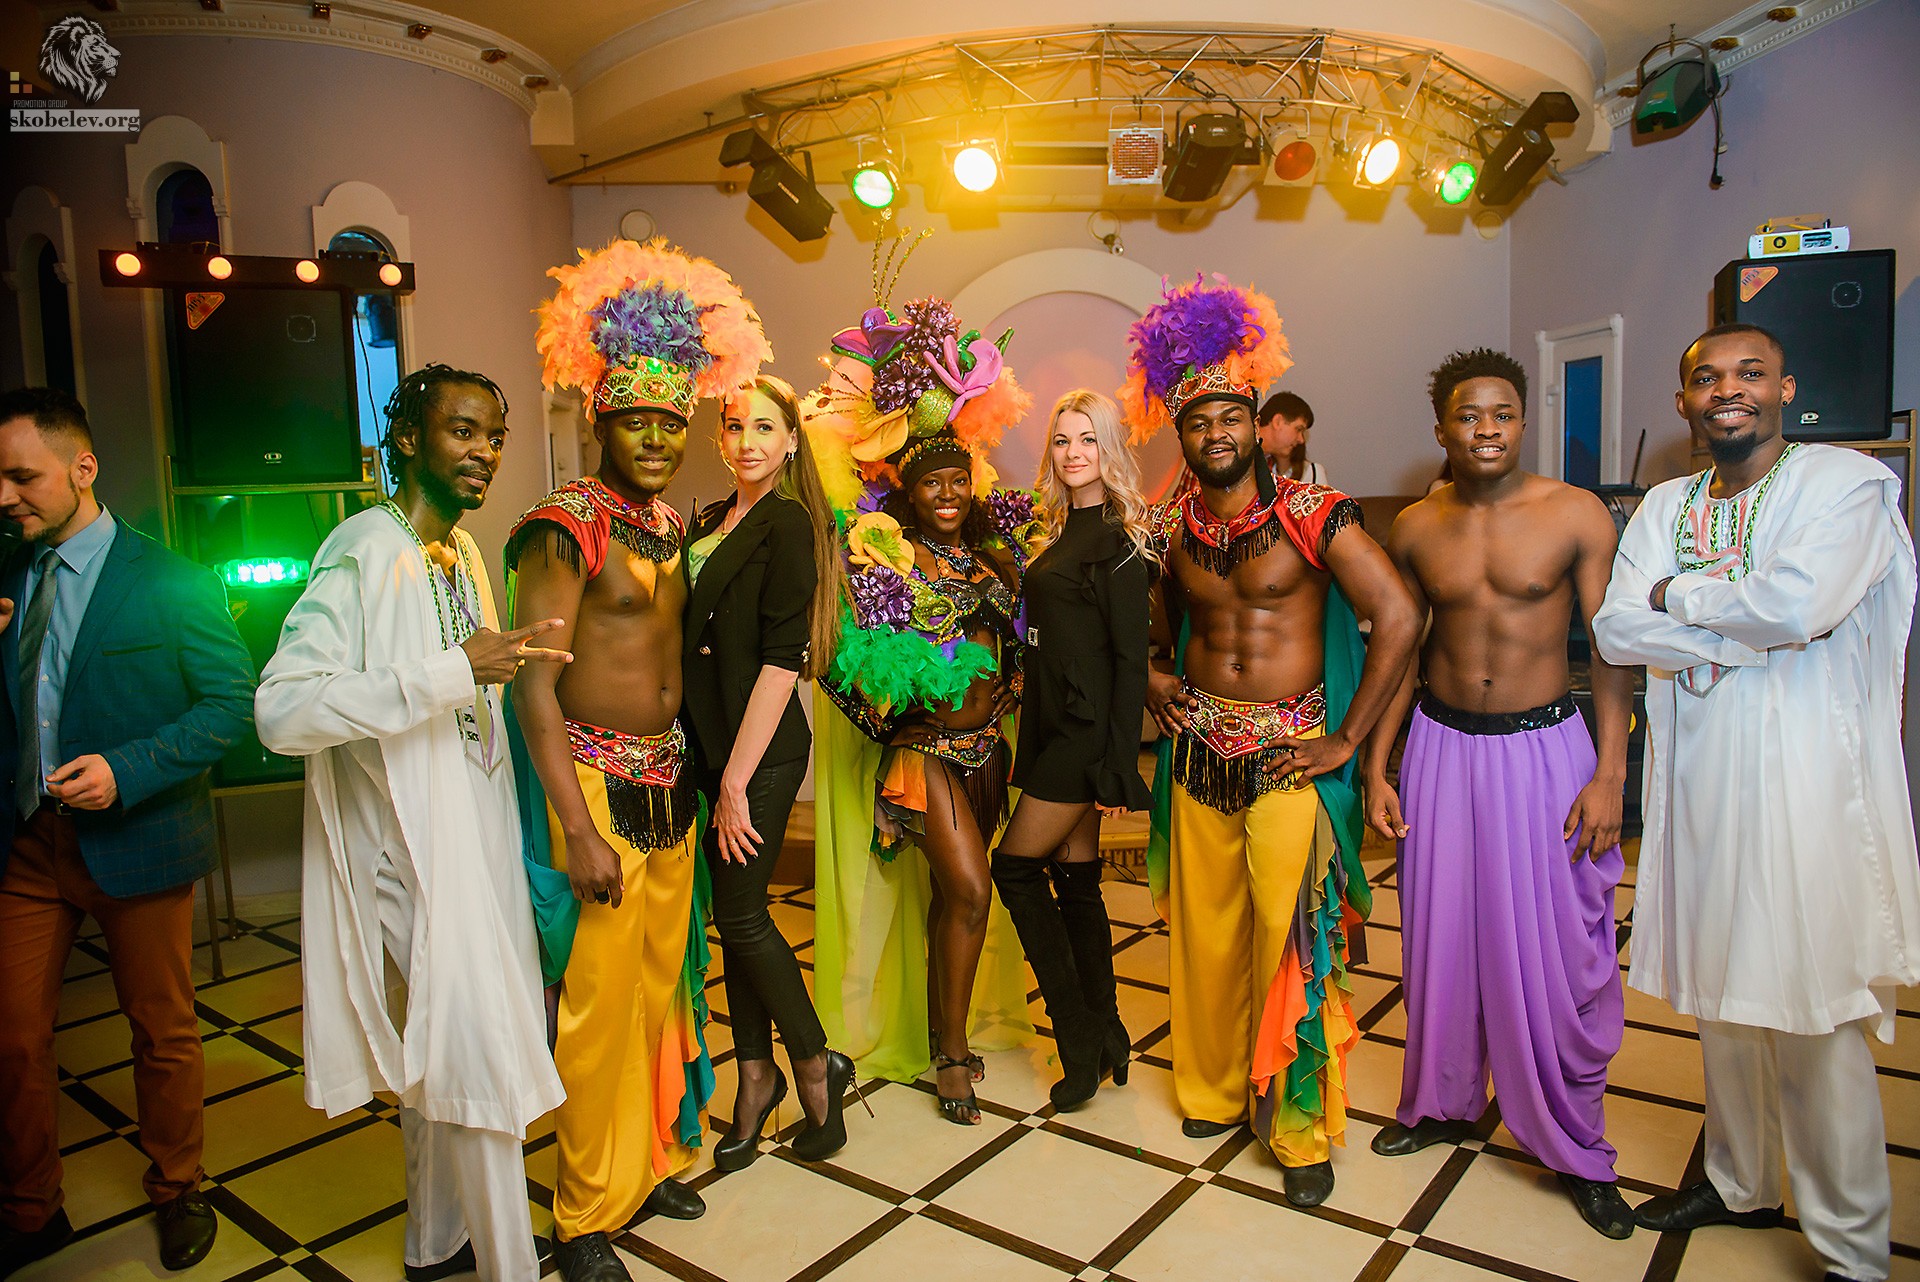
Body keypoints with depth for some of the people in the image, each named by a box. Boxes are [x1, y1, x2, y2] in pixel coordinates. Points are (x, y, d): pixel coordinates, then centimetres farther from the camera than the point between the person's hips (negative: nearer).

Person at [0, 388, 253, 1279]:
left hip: (135, 839, -4)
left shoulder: (171, 581, -9)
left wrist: (127, 771, -21)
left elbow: (232, 700, -11)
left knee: (163, 1031, 11)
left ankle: (177, 1193, 33)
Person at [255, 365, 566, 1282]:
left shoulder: (459, 550, 11)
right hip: (413, 846, -9)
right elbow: (281, 711, -29)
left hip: (472, 833, 9)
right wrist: (454, 673, -31)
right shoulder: (363, 552, -17)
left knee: (436, 1050, 20)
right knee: (479, 1054, -3)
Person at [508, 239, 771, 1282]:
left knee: (663, 982, 16)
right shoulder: (567, 526, -13)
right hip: (600, 784, -7)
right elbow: (533, 688, -17)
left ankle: (650, 1159, 35)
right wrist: (578, 831, -20)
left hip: (672, 779, 7)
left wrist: (698, 776, 15)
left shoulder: (670, 521, 9)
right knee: (601, 998, 1)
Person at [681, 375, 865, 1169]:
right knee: (734, 912, 12)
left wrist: (737, 781, -16)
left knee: (740, 913, -1)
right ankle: (756, 1073, 27)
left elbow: (781, 660, -15)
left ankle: (816, 1063, 19)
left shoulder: (789, 523, -10)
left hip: (762, 752, -7)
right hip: (709, 745, 7)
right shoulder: (707, 523, 13)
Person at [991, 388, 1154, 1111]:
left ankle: (1082, 1036, 8)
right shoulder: (1064, 533, 15)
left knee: (1015, 865, -4)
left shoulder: (1118, 537, -11)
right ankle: (1103, 1037, 23)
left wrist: (1121, 761, -18)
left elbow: (1131, 656, -15)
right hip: (1054, 726, 8)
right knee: (1074, 876, 12)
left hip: (1088, 728, -8)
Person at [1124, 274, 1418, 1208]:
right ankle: (1213, 1088, 32)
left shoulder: (1313, 515, -10)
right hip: (1198, 751, 4)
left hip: (1287, 756, -4)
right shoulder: (1172, 526, 5)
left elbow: (1397, 617, -14)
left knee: (1290, 939, -2)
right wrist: (1153, 670, 7)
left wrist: (1347, 740, -13)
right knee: (1205, 931, 12)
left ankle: (1301, 1127, 16)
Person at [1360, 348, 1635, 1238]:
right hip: (1441, 746, 3)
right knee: (1442, 936, 12)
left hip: (1544, 747, -2)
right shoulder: (1415, 528, 1)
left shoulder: (1576, 515, -7)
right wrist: (1375, 769, 4)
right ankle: (1444, 1103, 33)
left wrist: (1609, 774, -10)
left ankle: (1576, 1148, 23)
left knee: (1558, 951, 4)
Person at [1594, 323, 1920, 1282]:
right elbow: (1615, 629, -2)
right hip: (1699, 777, 6)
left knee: (1816, 1020, 0)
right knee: (1720, 996, 17)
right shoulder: (1663, 506, 11)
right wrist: (1748, 630, -11)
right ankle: (1739, 1184, 36)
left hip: (1808, 782, -5)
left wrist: (1679, 597, -8)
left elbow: (1798, 602, -23)